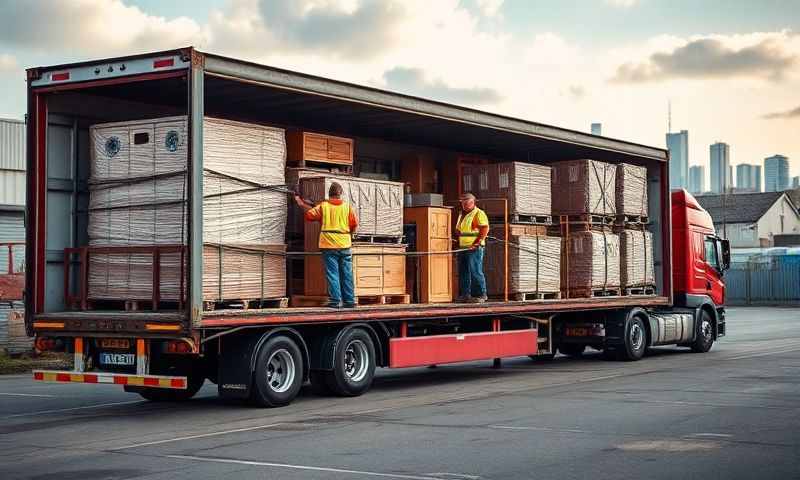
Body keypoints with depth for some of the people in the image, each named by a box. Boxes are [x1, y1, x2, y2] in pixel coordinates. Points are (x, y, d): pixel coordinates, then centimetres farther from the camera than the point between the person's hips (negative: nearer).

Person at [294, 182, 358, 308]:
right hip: (344, 245, 2)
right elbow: (354, 224, 4)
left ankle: (335, 301, -5)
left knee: (332, 274, -1)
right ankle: (349, 300, 9)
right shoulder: (347, 207, 2)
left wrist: (301, 203, 12)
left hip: (329, 245, -2)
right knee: (346, 274, 8)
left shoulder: (323, 206, -2)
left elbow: (310, 214, -4)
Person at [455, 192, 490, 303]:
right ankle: (465, 295, 13)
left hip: (474, 248, -8)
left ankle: (481, 295, -3)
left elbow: (485, 229, -15)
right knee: (463, 272, 8)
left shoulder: (479, 214, -6)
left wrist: (476, 243, -20)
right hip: (463, 248, 8)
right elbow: (458, 230, 30)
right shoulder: (461, 214, 20)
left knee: (475, 272, -8)